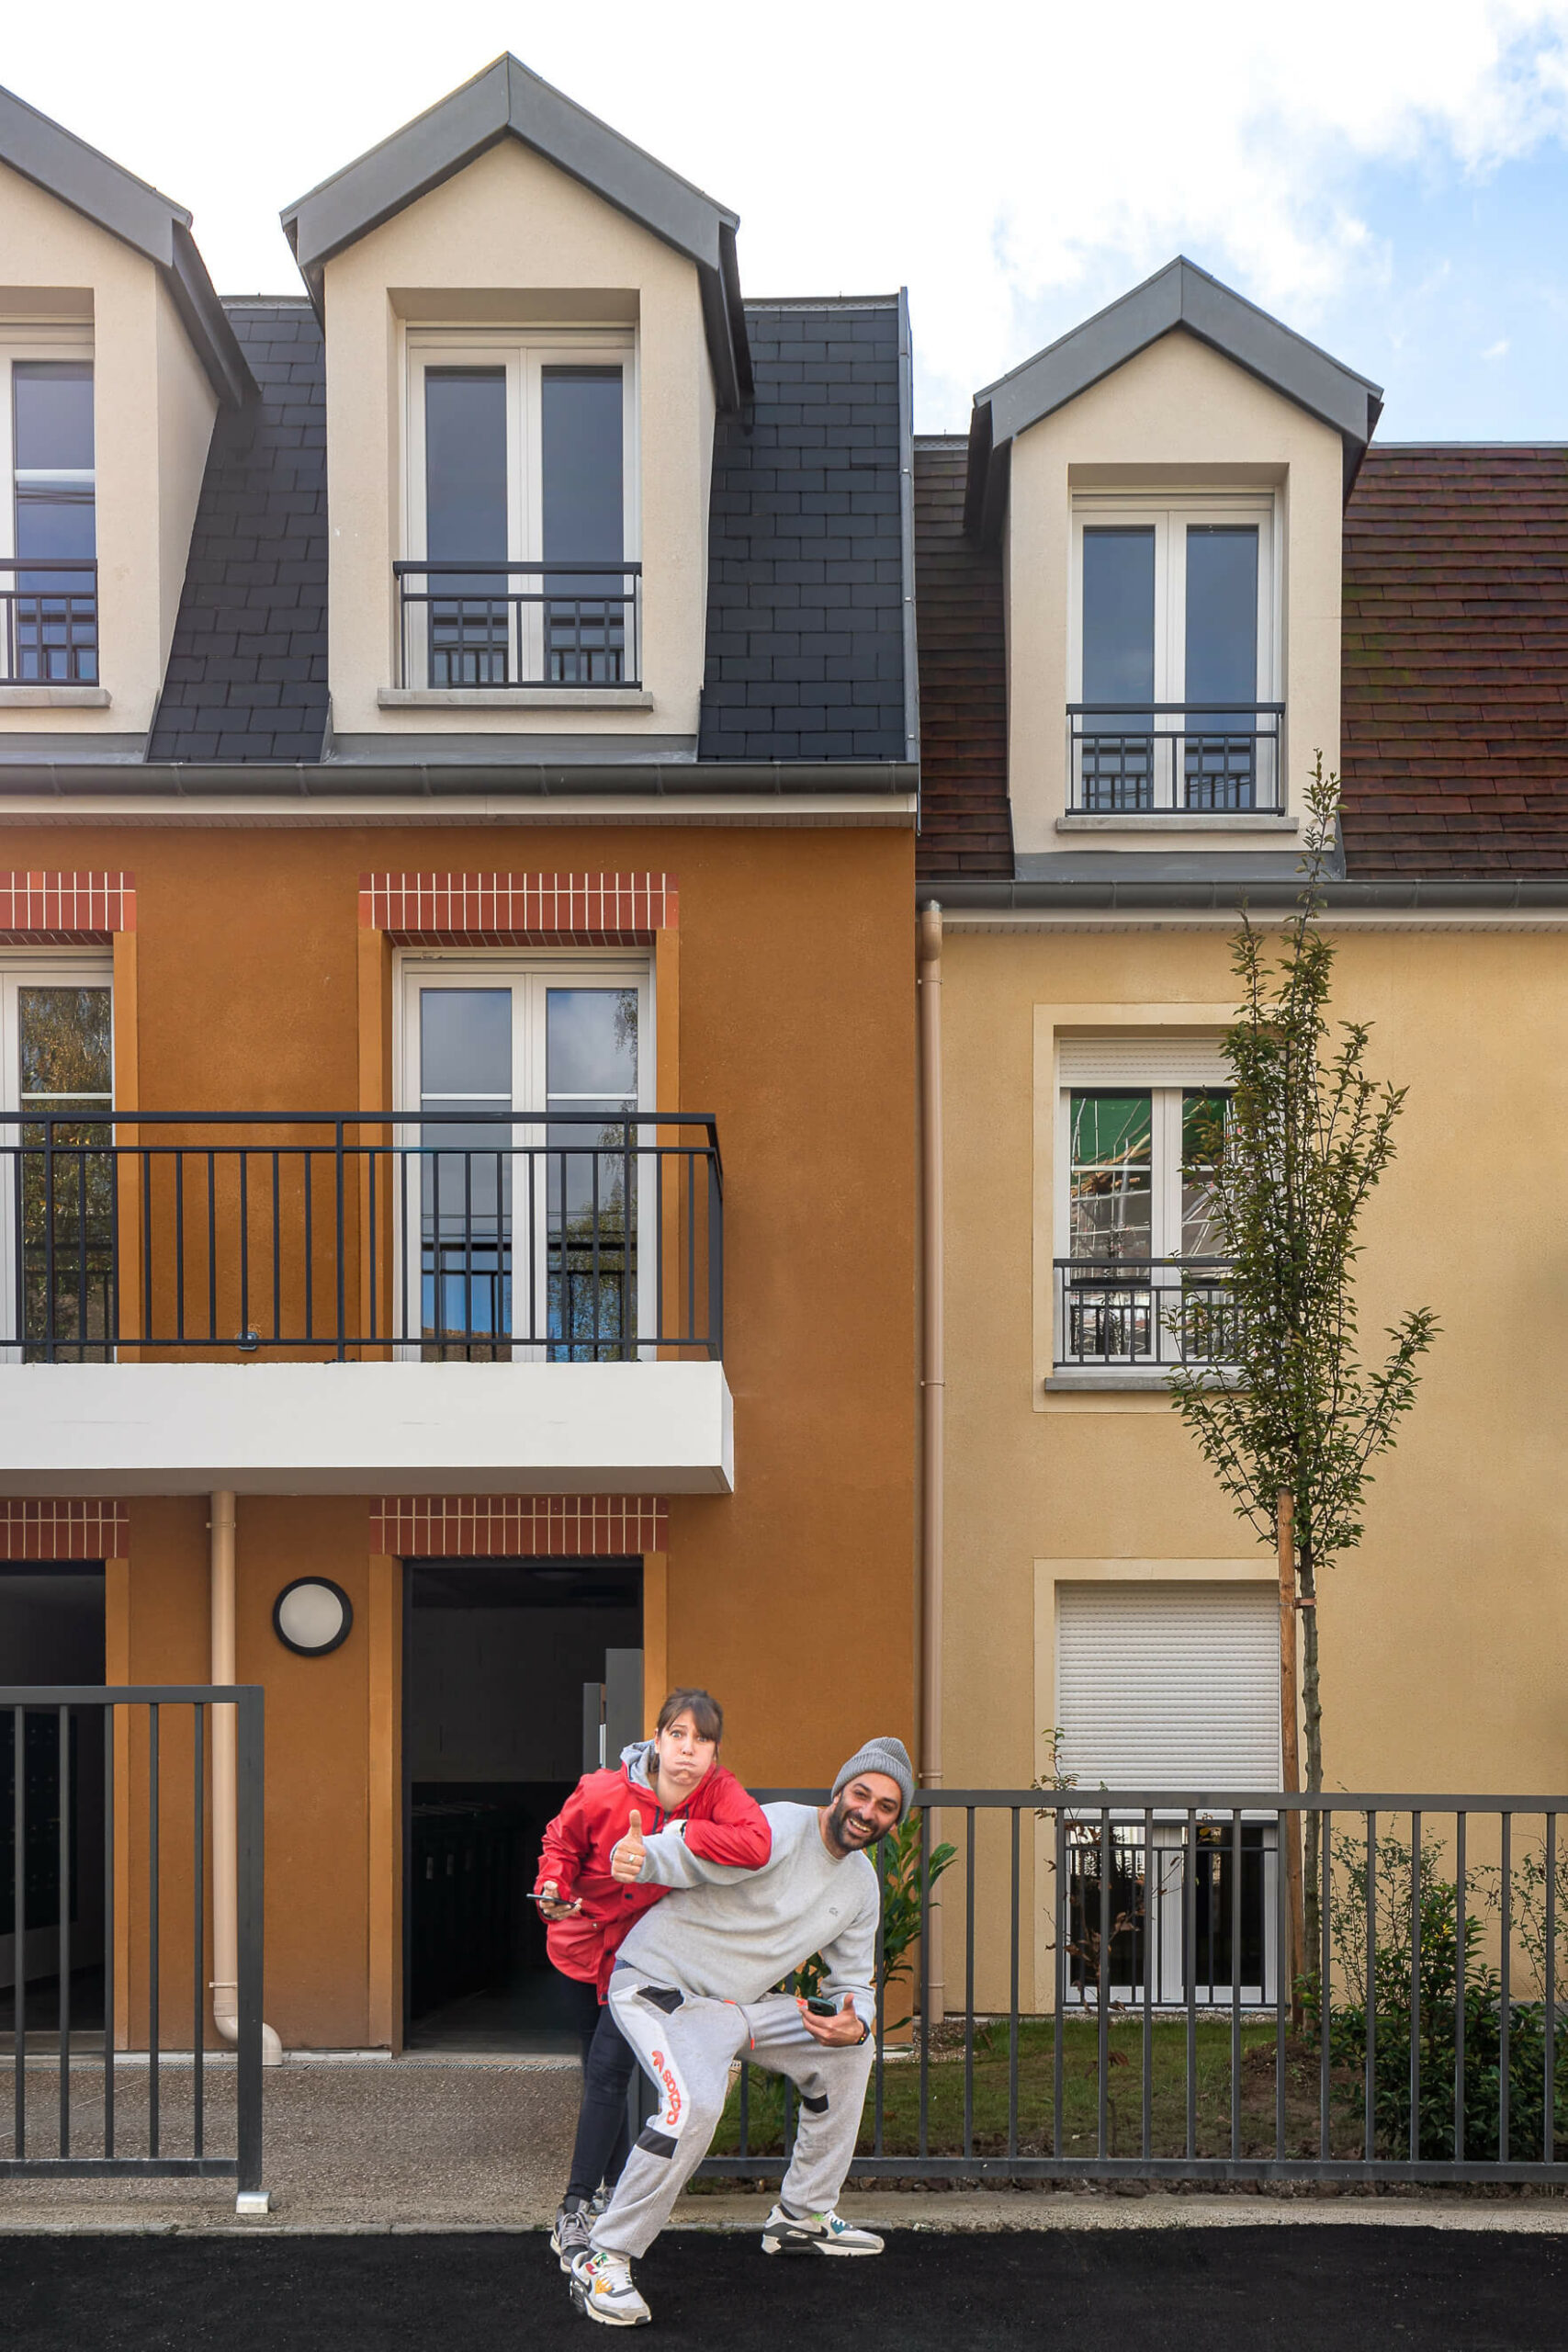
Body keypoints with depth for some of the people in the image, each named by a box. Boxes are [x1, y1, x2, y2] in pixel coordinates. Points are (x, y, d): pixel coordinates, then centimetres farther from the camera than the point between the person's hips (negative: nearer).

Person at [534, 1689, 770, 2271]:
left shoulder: (719, 1792, -22)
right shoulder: (603, 1793, -22)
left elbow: (756, 1846, -41)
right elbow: (562, 1840, -2)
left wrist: (678, 1835, -40)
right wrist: (554, 1886, -20)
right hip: (585, 1941, 1)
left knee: (609, 2068, -14)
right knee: (600, 2070, 13)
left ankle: (575, 2210, -5)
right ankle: (617, 2183, 36)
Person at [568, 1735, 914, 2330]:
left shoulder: (861, 1884, 8)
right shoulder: (779, 1830, -18)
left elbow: (854, 1982, 15)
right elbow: (687, 1853, -25)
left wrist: (855, 2021, -8)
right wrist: (636, 1857, -48)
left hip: (736, 2002, 9)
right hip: (660, 1984, -9)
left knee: (849, 2050, 13)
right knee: (696, 2104, -32)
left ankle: (802, 2218, 25)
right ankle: (602, 2262, -18)